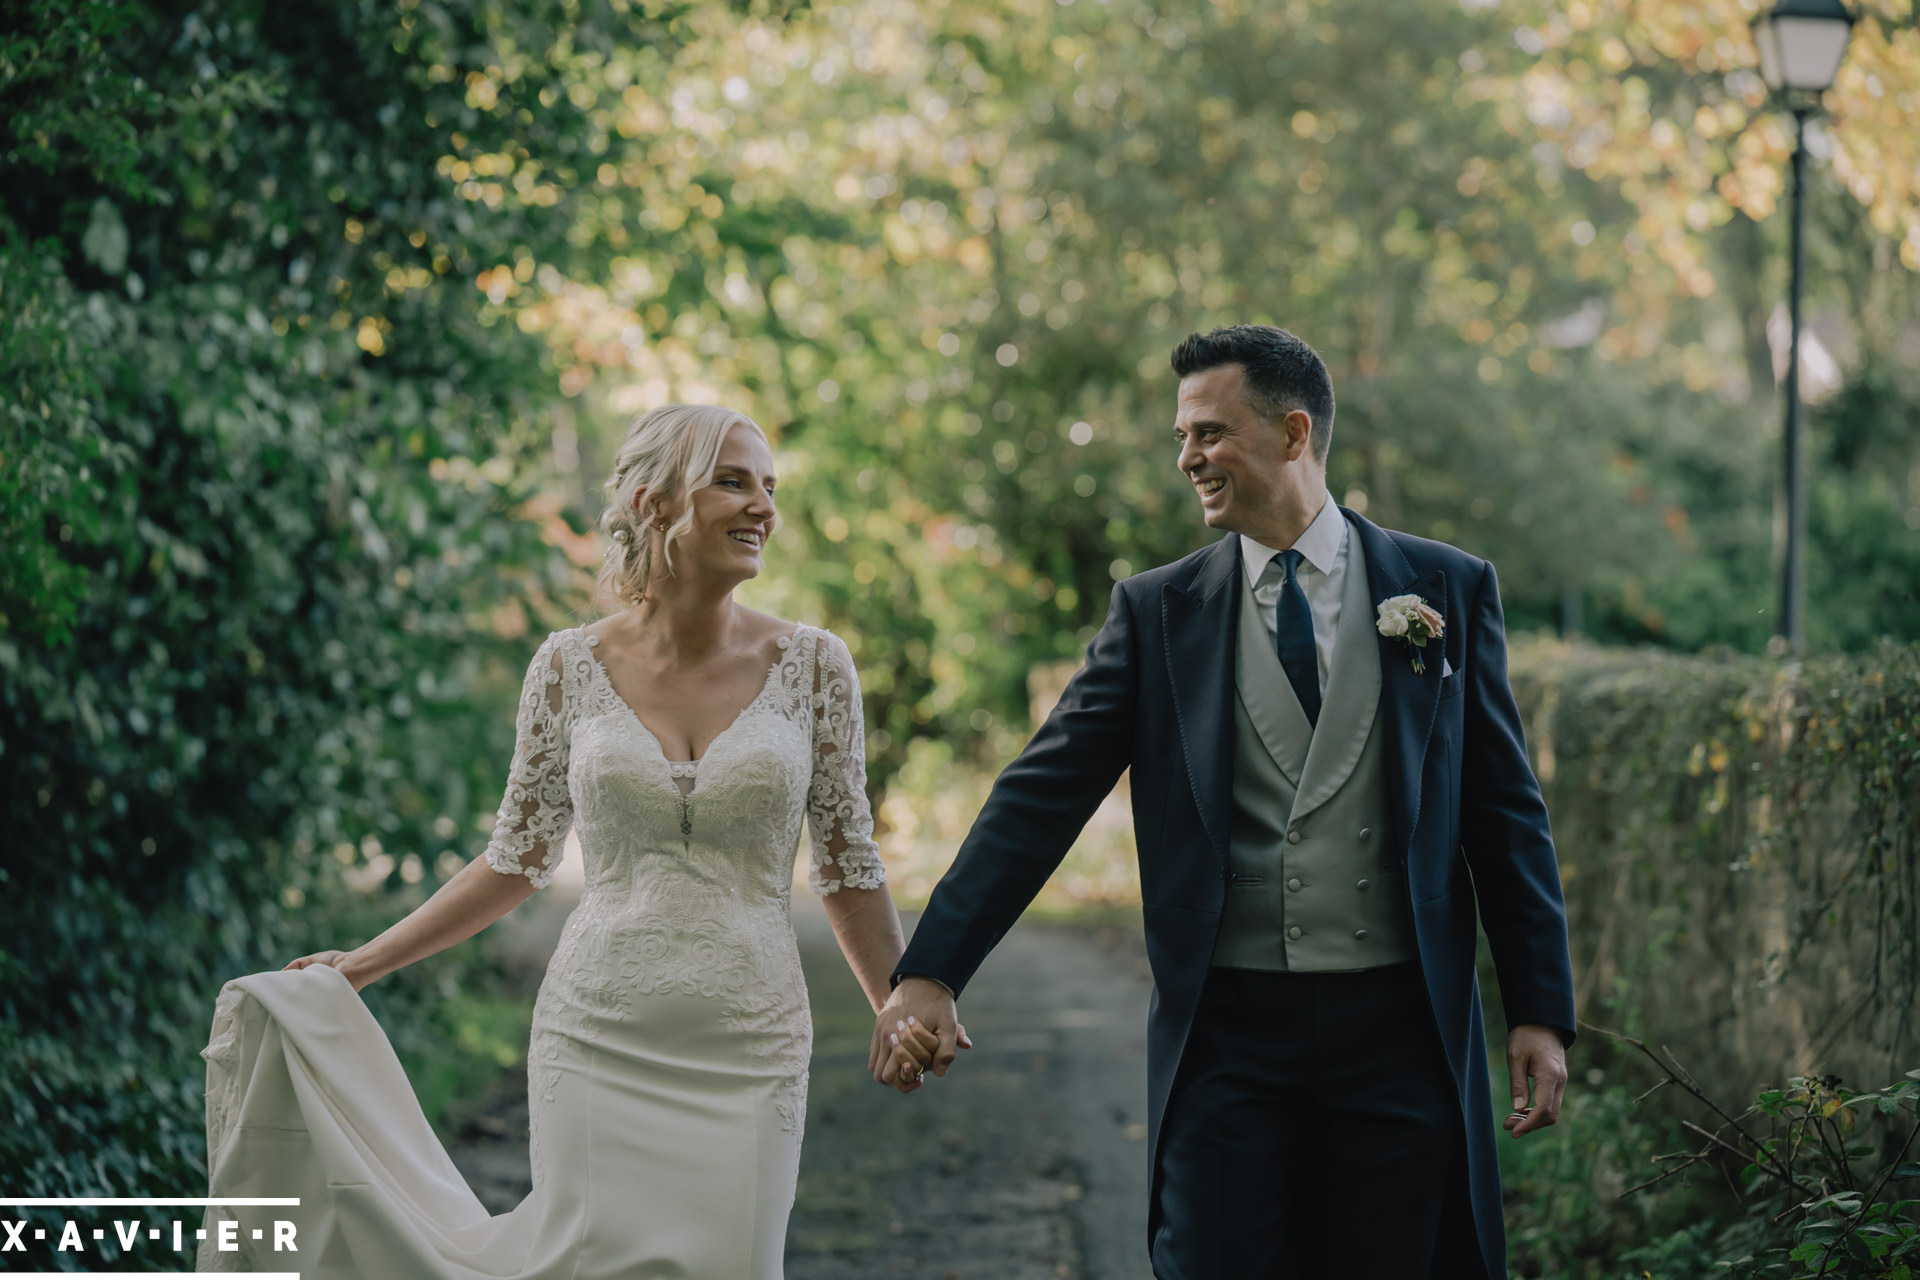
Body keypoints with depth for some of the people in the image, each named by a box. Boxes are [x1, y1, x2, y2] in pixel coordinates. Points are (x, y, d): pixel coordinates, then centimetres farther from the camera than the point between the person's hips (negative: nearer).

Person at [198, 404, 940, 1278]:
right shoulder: (571, 666, 0)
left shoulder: (812, 665, -1)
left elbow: (848, 868, 6)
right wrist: (363, 963, 8)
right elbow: (518, 859, 9)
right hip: (597, 1037, 0)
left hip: (746, 1050, 0)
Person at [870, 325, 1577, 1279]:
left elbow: (1503, 808, 6)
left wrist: (1541, 1011, 2)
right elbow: (1041, 797, -1)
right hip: (1228, 1031, 0)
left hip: (1399, 1025, 0)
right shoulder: (1158, 610, 4)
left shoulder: (1448, 590, 4)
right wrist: (932, 970, -9)